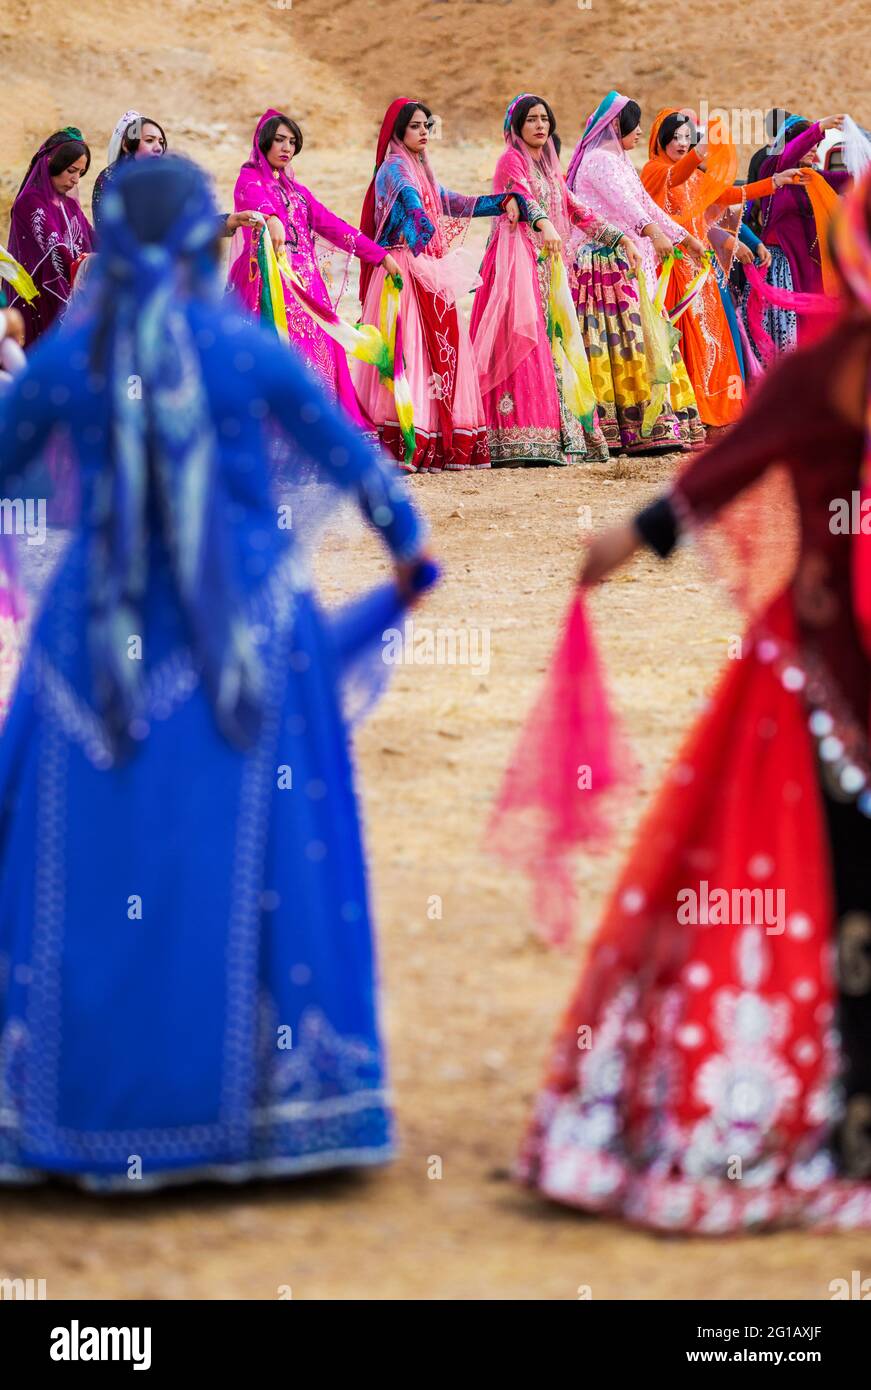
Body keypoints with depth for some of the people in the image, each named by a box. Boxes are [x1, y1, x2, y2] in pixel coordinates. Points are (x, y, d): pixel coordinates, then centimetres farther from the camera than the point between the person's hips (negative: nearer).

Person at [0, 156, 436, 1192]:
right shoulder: (247, 351, -3)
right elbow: (350, 458, 8)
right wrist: (408, 551, 25)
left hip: (104, 638, 1)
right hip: (247, 636, -1)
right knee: (249, 866, 5)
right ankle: (274, 1102, 9)